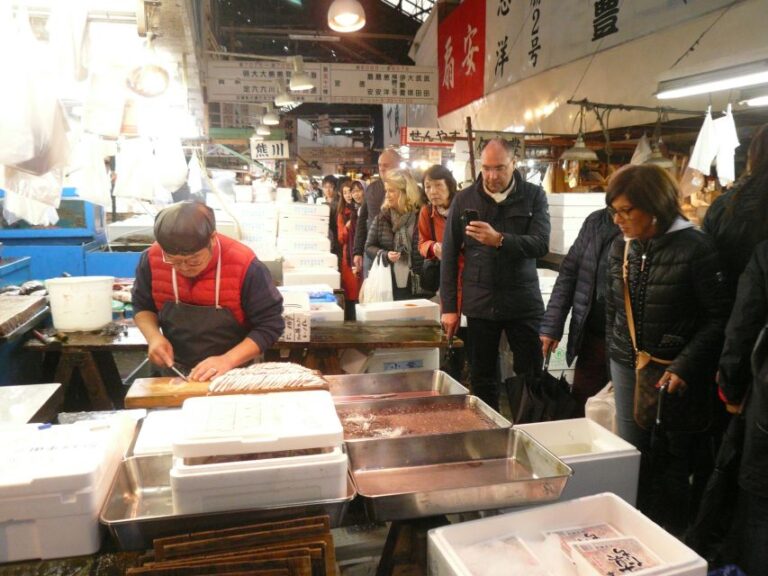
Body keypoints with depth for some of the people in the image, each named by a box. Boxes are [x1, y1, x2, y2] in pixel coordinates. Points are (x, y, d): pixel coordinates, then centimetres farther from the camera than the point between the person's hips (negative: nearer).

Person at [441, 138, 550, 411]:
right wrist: (449, 306, 0)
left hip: (524, 303, 0)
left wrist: (499, 240, -28)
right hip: (479, 304, 1)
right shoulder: (464, 199, 2)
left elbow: (541, 244, -11)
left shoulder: (534, 196, 0)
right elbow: (450, 255, 3)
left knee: (532, 378, 6)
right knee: (482, 380, 9)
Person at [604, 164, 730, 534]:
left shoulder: (696, 248, -13)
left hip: (676, 374, -4)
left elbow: (719, 317, -12)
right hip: (627, 367, 5)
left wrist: (684, 366, -20)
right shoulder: (621, 247, 4)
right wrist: (614, 352, 12)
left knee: (673, 460, 7)